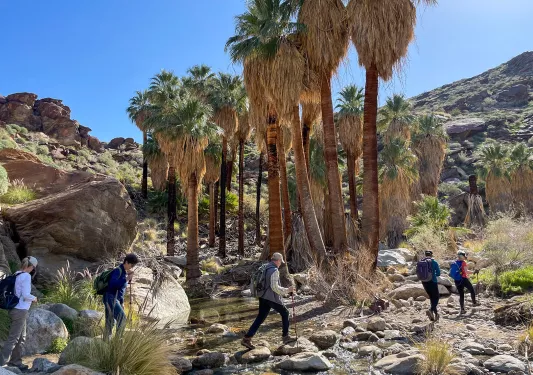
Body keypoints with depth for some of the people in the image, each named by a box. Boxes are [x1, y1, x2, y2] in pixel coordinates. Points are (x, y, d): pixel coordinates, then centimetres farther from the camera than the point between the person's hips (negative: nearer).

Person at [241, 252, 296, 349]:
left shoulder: (265, 268, 11)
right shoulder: (274, 270, -17)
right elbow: (275, 287, -23)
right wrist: (287, 290, -14)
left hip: (263, 297, 8)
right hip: (273, 298, -8)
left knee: (260, 318, 10)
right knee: (285, 313, 13)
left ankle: (247, 339, 5)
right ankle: (286, 337, 20)